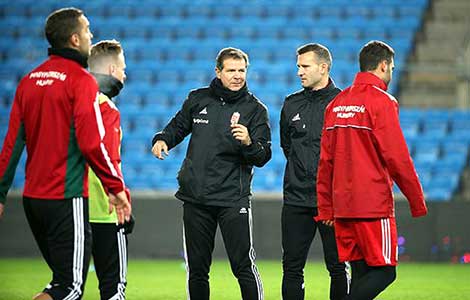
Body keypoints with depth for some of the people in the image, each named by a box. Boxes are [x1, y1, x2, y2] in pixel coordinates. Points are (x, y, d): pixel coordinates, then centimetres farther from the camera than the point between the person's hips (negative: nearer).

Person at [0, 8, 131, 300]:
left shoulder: (30, 80, 10)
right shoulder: (82, 81, -11)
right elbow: (92, 143, -17)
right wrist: (117, 188, -10)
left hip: (33, 197, 8)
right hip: (66, 199, -8)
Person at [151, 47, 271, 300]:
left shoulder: (255, 109, 0)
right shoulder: (198, 99, 8)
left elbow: (263, 158, -5)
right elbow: (177, 127, 23)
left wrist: (248, 142, -26)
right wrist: (162, 140, 1)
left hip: (233, 199, -3)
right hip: (195, 198, 3)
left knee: (243, 266, -8)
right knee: (196, 269, 9)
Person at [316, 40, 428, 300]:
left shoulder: (337, 103, 13)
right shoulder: (382, 101, -9)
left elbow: (325, 160, 13)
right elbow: (397, 158, -12)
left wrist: (325, 208, 16)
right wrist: (417, 202, -4)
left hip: (343, 205, 7)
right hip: (374, 206, -7)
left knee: (361, 273, 10)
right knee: (384, 271, -4)